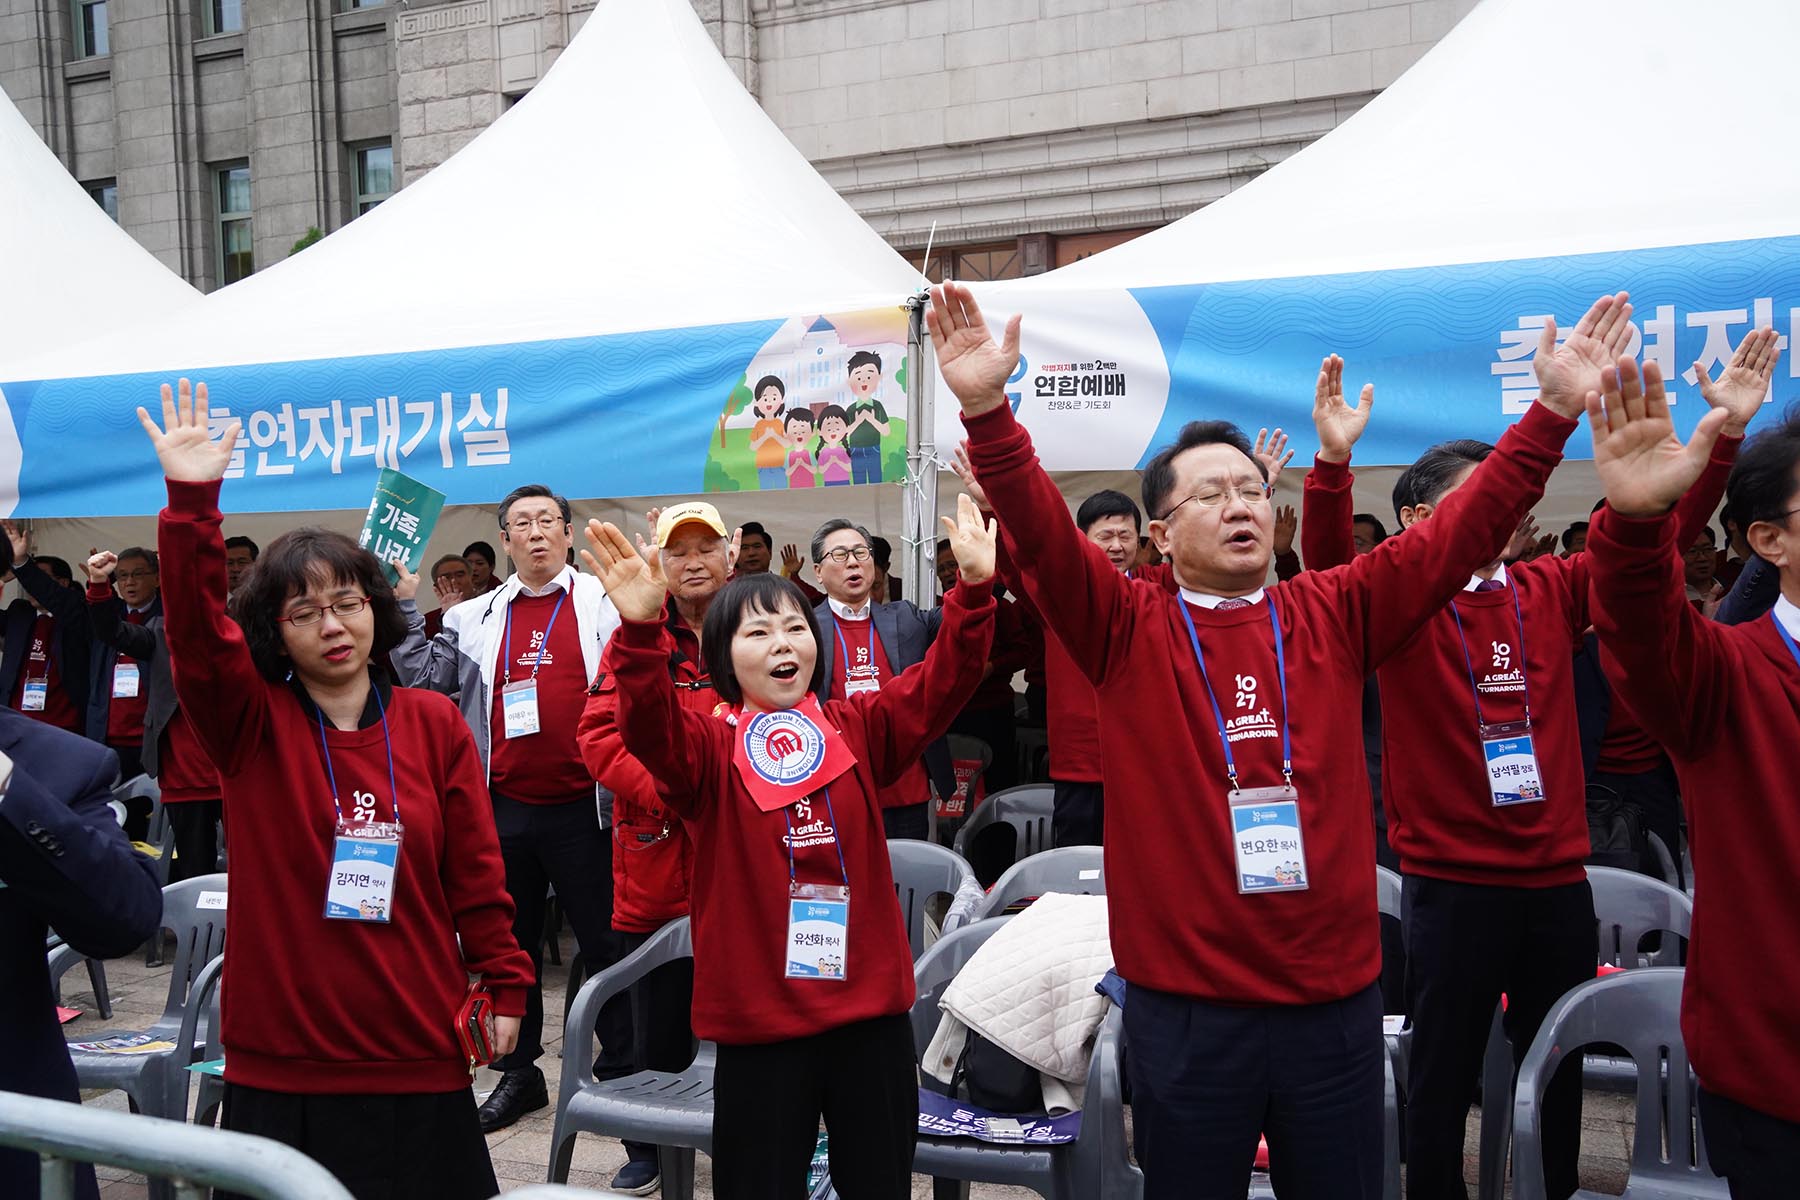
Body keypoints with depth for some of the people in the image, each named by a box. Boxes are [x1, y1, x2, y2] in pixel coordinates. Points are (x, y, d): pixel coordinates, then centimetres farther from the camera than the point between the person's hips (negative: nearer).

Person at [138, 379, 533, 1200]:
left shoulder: (433, 723, 1)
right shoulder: (251, 722, 0)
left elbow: (476, 868, 2)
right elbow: (196, 631, -18)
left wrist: (504, 986, 0)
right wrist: (191, 504, -29)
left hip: (418, 1056, 1)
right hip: (279, 1062, 0)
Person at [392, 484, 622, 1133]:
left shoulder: (604, 604, 1)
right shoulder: (475, 617, 12)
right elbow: (424, 677, 9)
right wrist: (402, 603, 3)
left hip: (581, 807, -3)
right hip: (504, 808, 4)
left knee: (606, 942, 4)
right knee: (510, 944, 14)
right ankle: (518, 1073, 28)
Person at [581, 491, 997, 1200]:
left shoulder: (858, 730, 6)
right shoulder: (708, 748, -4)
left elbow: (940, 685, -4)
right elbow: (650, 726, -24)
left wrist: (974, 590, -19)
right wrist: (641, 629, -41)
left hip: (871, 1007, 3)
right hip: (758, 1017, -3)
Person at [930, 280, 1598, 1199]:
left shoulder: (1334, 616, 5)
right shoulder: (1127, 629, -3)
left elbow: (1465, 529, 1)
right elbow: (1040, 533, -17)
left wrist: (1553, 414, -8)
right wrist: (987, 411, -31)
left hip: (1335, 995, 3)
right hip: (1185, 1007, -2)